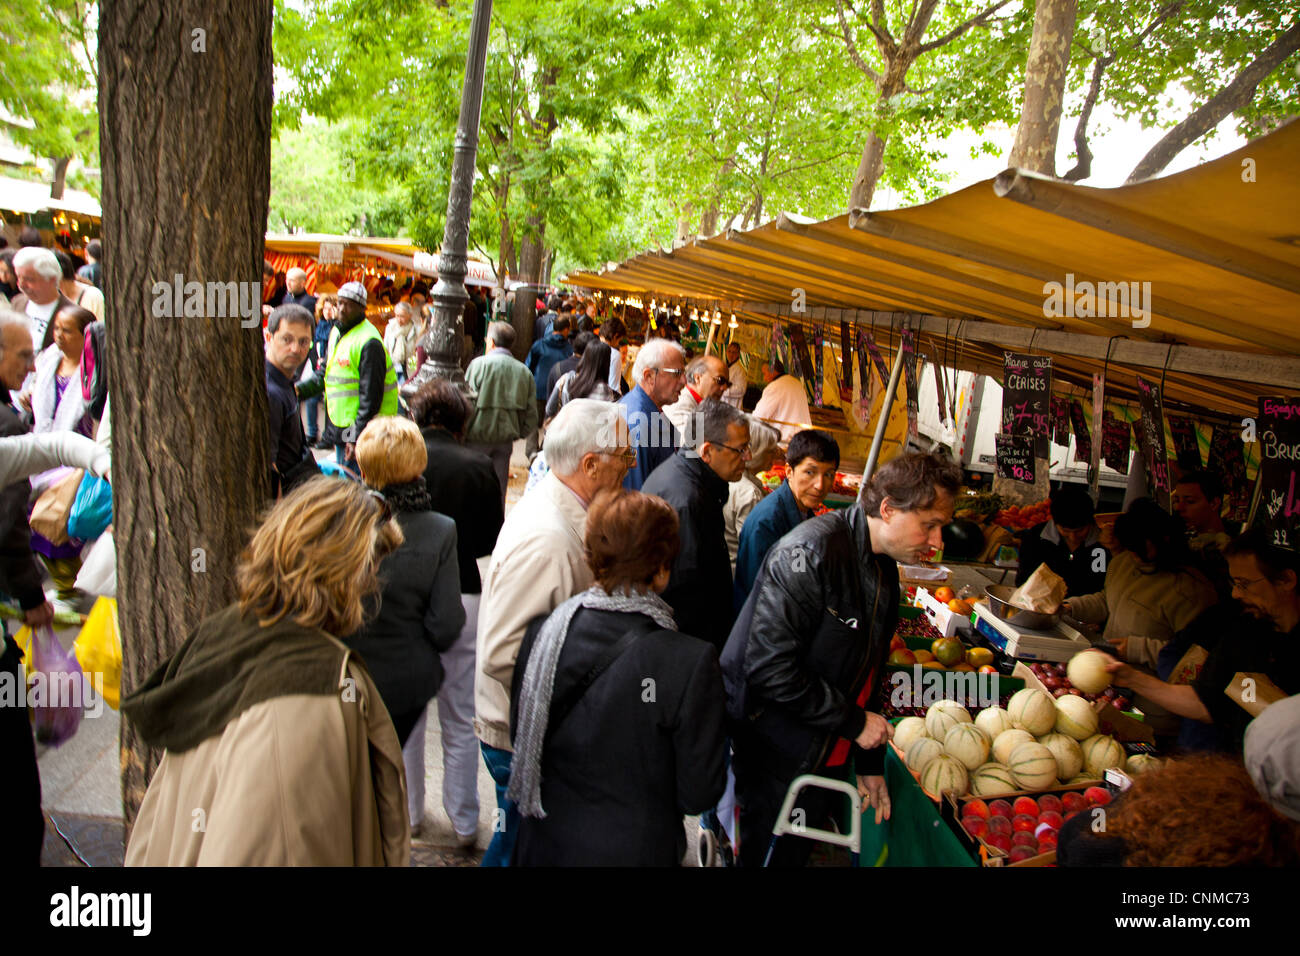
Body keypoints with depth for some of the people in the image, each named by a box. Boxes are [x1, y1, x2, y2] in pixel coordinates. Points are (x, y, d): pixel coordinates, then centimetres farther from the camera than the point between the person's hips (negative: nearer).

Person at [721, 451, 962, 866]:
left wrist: (871, 763, 15)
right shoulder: (810, 552, -24)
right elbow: (770, 668, -29)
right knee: (770, 851, 7)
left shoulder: (885, 569, 6)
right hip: (775, 755, -8)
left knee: (800, 851, 20)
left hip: (826, 754, 8)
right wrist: (855, 722, -19)